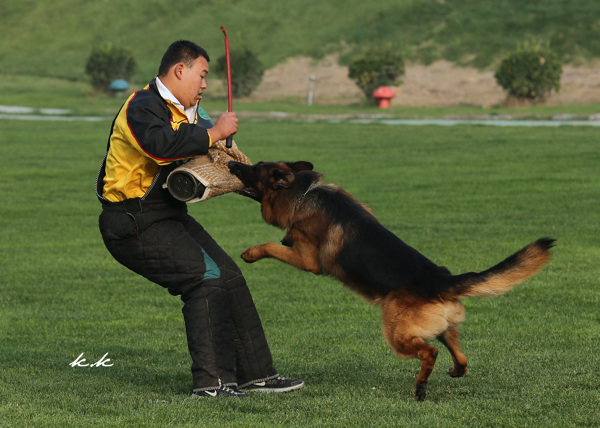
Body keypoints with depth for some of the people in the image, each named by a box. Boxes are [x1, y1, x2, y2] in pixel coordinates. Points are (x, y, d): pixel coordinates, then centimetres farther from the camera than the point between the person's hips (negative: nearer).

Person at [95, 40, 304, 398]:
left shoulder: (187, 112, 15)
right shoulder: (142, 108, -17)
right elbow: (162, 144, -38)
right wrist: (214, 133, -27)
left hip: (171, 219, 10)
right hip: (135, 227, -10)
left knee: (229, 278, 8)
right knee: (207, 275, -21)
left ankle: (256, 373, 15)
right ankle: (211, 380, -20)